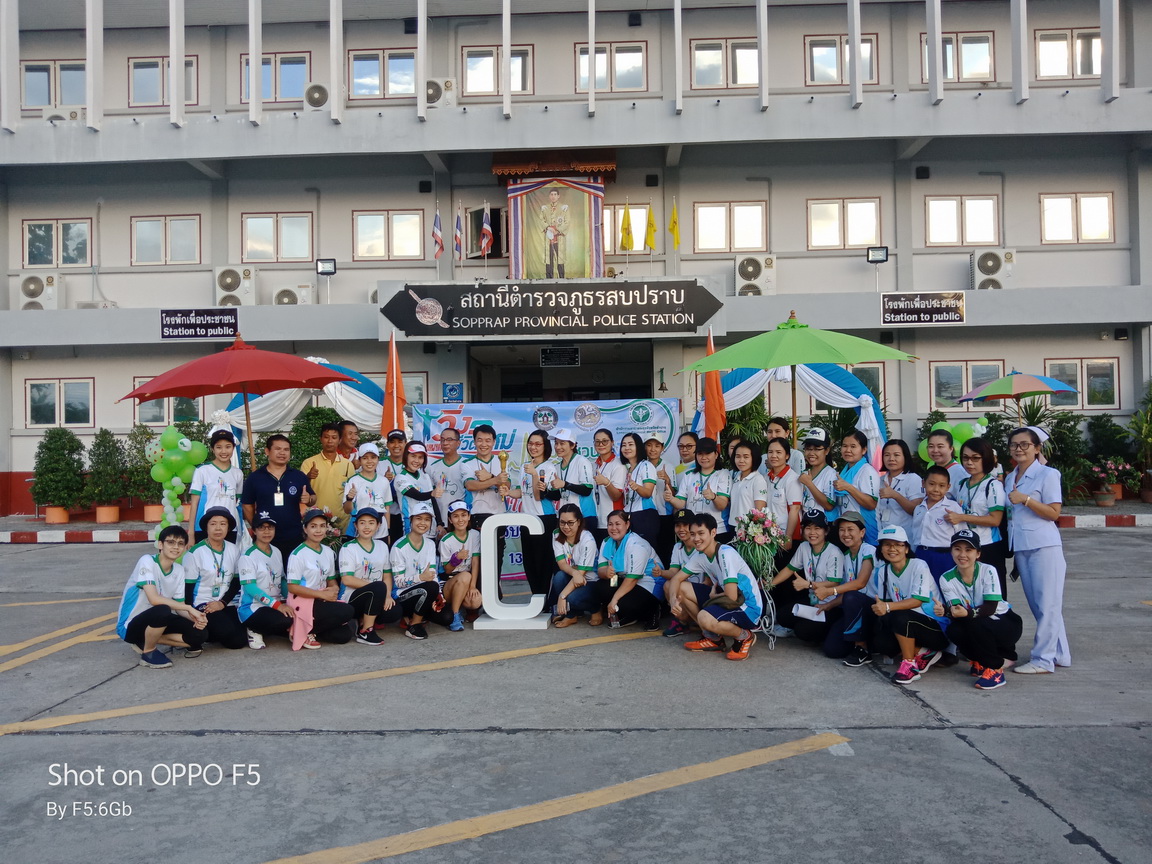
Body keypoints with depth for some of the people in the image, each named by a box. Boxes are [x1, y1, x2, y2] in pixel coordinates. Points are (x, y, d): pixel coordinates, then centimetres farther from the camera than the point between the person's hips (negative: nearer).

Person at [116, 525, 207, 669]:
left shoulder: (179, 571, 1)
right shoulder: (147, 561, -20)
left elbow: (179, 606, 2)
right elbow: (154, 599, -31)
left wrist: (196, 618, -20)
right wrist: (189, 608, -27)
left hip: (156, 620, 7)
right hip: (131, 625, -7)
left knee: (199, 633, -11)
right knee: (163, 610, -37)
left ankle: (147, 641, 5)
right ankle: (148, 651, -10)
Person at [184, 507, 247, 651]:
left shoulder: (233, 550, 6)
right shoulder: (195, 553, -8)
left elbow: (237, 582, 7)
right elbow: (188, 587, -7)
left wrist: (222, 603, -8)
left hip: (227, 605, 5)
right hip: (202, 605, -5)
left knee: (240, 641, -13)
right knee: (228, 632, -28)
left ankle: (211, 633, 15)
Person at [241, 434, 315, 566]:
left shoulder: (299, 476, 6)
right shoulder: (254, 477, 3)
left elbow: (313, 498, 12)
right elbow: (247, 505, 8)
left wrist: (309, 499, -10)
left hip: (294, 539, 1)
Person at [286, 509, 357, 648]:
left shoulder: (328, 552, 9)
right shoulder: (298, 554, -11)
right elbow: (292, 587, -14)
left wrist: (334, 589, -7)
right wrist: (322, 594, -18)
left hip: (321, 601, 7)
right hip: (303, 603, -7)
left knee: (344, 635, -10)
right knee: (347, 611, -25)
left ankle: (312, 628, 11)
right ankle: (305, 631, -8)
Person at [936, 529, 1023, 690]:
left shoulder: (988, 571, -19)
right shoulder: (947, 579, -9)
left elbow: (991, 607, -26)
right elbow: (956, 609, -17)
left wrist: (968, 613, -44)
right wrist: (947, 610, -42)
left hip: (1007, 623, -4)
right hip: (976, 624, 4)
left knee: (977, 626, -34)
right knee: (953, 630, -27)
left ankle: (995, 669, -10)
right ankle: (982, 661, 3)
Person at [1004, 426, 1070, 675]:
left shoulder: (1048, 474, -6)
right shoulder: (1010, 479, 14)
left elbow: (1053, 513, -12)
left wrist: (1026, 499, -21)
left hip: (1044, 546, -7)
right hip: (1021, 547, 7)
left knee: (1046, 603, -2)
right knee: (1037, 604, 12)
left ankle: (1043, 659, 3)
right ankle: (1059, 654, 23)